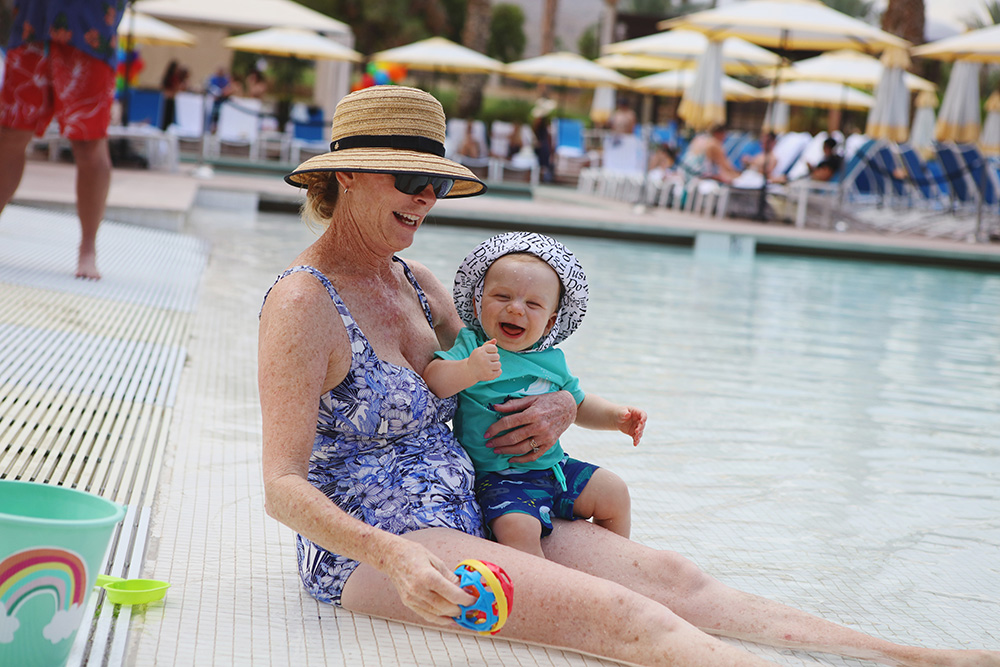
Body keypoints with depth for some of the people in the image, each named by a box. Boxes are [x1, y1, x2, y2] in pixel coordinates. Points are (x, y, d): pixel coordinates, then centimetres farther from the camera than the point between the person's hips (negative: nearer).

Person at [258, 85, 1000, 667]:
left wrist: (562, 406, 0)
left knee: (668, 576, -9)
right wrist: (394, 555, -37)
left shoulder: (417, 285, 12)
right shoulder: (304, 304, -12)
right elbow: (284, 486, -20)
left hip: (468, 517, 9)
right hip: (368, 546, -8)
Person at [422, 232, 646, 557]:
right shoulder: (472, 347, -8)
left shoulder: (551, 360, 10)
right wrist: (468, 370, -42)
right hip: (498, 478, -6)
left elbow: (578, 404, 25)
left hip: (553, 466, 7)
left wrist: (617, 416, 9)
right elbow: (431, 380, -24)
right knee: (518, 527, -32)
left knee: (613, 492, 8)